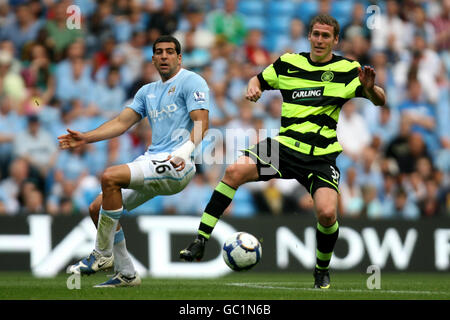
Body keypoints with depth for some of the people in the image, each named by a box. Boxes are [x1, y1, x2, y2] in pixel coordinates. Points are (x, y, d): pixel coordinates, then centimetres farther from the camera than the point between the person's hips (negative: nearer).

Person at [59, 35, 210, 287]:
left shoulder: (191, 82, -1)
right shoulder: (148, 91, 22)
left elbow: (201, 123, -12)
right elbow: (122, 122, 20)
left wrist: (184, 152, -28)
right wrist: (86, 138, 8)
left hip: (176, 165, -9)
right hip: (152, 161, 9)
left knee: (110, 177, -27)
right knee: (97, 208, 1)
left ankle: (102, 255, -18)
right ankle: (126, 274, 6)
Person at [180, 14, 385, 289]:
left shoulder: (347, 70, 2)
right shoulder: (289, 63, 9)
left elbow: (380, 100, -3)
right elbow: (260, 80, 24)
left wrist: (371, 88, -26)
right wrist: (253, 88, 0)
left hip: (321, 157, -2)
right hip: (285, 144, 2)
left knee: (327, 213, -24)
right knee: (235, 171, -24)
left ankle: (322, 271, 6)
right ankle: (200, 242, -21)